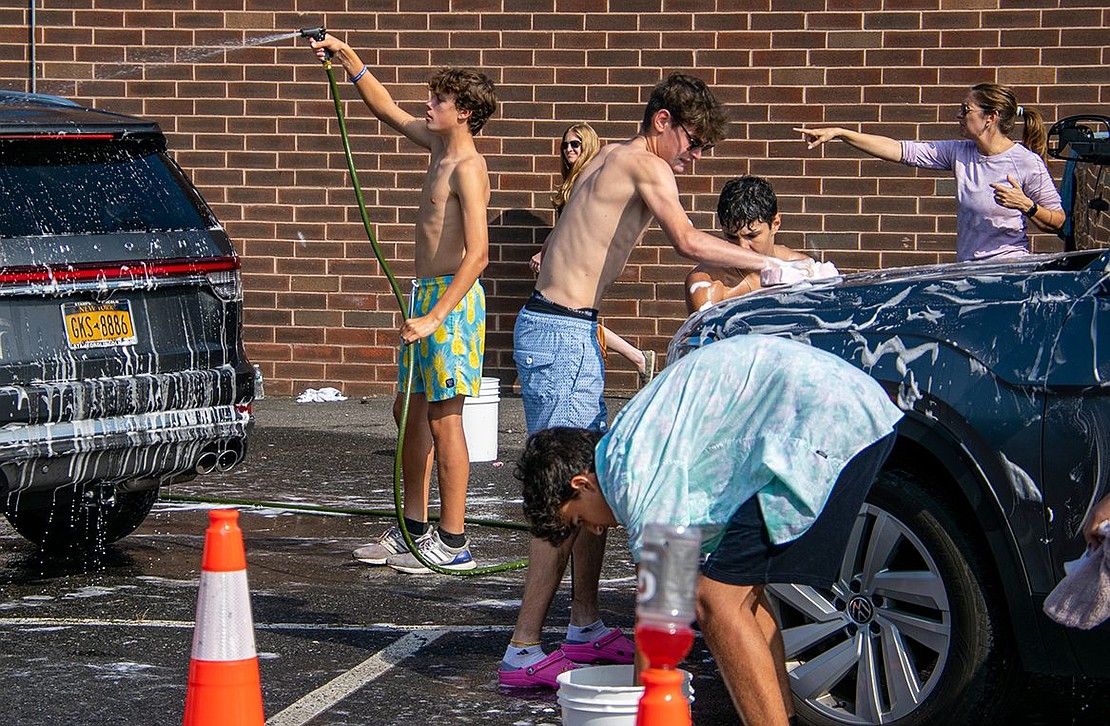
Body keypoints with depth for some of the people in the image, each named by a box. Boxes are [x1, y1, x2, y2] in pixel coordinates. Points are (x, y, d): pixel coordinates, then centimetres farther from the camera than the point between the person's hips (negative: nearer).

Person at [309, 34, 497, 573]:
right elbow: (387, 110, 27)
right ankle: (414, 529, 21)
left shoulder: (467, 169, -15)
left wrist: (434, 317, -27)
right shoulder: (440, 148, 11)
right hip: (426, 294, 10)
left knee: (443, 419, -7)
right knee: (410, 411, 13)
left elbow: (477, 254, -23)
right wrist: (348, 59, 19)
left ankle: (452, 543, -3)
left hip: (451, 297, -10)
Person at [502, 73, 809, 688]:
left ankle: (585, 627, 22)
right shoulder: (645, 166, -11)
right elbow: (686, 241, -27)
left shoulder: (607, 159, 18)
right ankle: (524, 653, -13)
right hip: (561, 336, -11)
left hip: (562, 329, 11)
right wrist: (768, 264, -23)